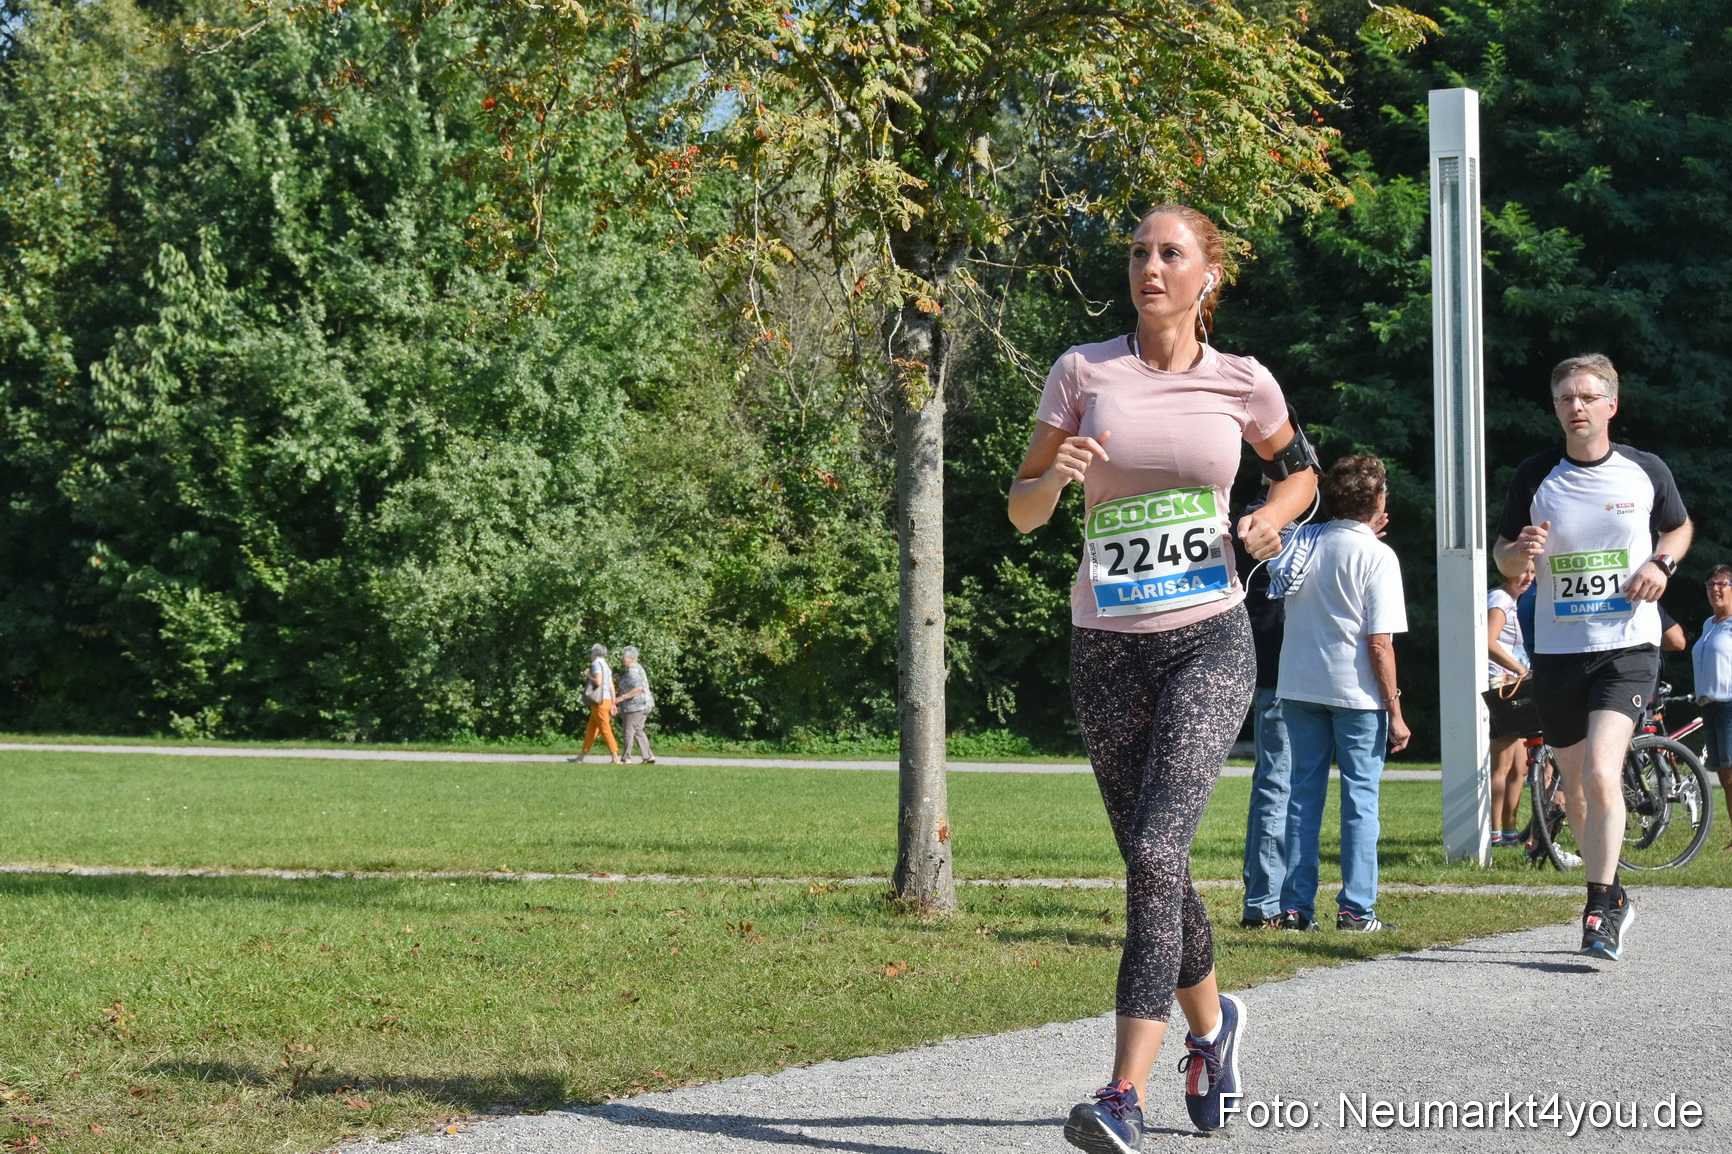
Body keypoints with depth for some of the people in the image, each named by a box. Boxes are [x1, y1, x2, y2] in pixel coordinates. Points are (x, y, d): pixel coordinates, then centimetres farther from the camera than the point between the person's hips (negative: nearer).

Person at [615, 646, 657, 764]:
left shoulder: (632, 672, -18)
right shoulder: (638, 668, 13)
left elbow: (638, 688, -28)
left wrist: (622, 697, -26)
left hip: (635, 705, -10)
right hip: (645, 704, 10)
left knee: (627, 732, 0)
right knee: (638, 731, 15)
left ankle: (626, 758, 7)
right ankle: (649, 756, 11)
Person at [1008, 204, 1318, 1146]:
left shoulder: (1242, 384, 2)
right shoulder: (1084, 371, 2)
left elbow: (1298, 469, 21)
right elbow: (1022, 511, 6)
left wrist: (1271, 521, 0)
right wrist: (1056, 476, -16)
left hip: (1209, 642, -2)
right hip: (1107, 647, 2)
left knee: (1156, 850, -18)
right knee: (1151, 863, 11)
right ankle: (1210, 1020, 39)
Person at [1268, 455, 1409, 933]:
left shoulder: (1305, 541, 5)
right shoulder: (1376, 556, -10)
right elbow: (1380, 644, -14)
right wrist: (1395, 711, -7)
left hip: (1299, 687, 5)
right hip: (1356, 693, -5)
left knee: (1304, 792, 8)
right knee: (1360, 796, 1)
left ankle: (1296, 906, 6)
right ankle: (1355, 908, -1)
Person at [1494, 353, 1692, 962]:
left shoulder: (1647, 471, -1)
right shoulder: (1534, 476, 0)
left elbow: (1679, 526, 18)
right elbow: (1502, 554, 9)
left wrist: (1662, 563, -3)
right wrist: (1521, 551, -15)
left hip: (1628, 645, -3)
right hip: (1557, 652, 3)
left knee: (1601, 774, -21)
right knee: (1576, 792, 12)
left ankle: (1600, 912, -15)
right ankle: (1614, 895, 34)